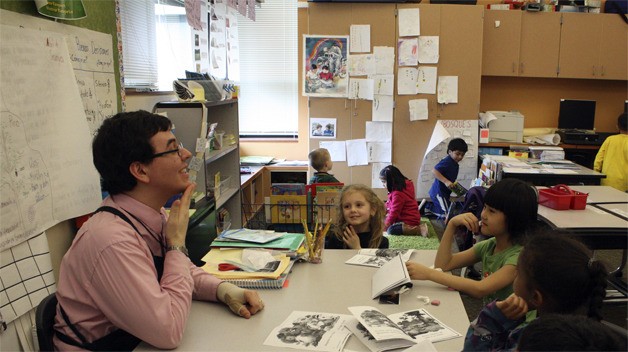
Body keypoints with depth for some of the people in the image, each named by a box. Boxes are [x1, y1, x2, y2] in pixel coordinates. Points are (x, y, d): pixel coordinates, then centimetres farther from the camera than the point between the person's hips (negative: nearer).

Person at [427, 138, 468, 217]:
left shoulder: (455, 164, 11)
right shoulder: (447, 161, -18)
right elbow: (434, 171, -28)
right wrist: (446, 181, -33)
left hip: (444, 192, 10)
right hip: (439, 192, -10)